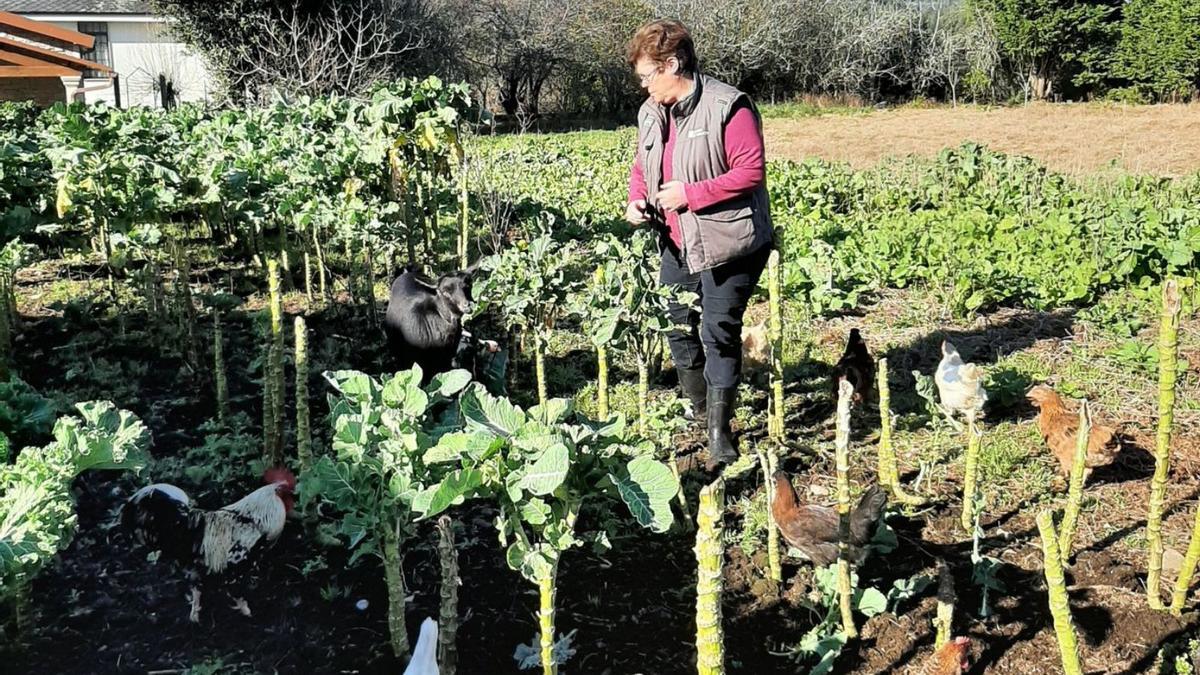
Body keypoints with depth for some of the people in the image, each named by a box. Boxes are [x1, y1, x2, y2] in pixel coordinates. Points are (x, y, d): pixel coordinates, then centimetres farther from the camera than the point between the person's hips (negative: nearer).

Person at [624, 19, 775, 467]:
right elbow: (642, 167, 19)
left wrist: (690, 193, -24)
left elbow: (752, 171, -21)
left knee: (719, 332, -8)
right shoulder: (651, 114, 7)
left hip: (728, 245, -8)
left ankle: (719, 433, 2)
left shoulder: (727, 107, -18)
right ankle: (698, 409, 36)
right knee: (678, 327, 15)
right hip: (678, 245, 8)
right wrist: (636, 200, -3)